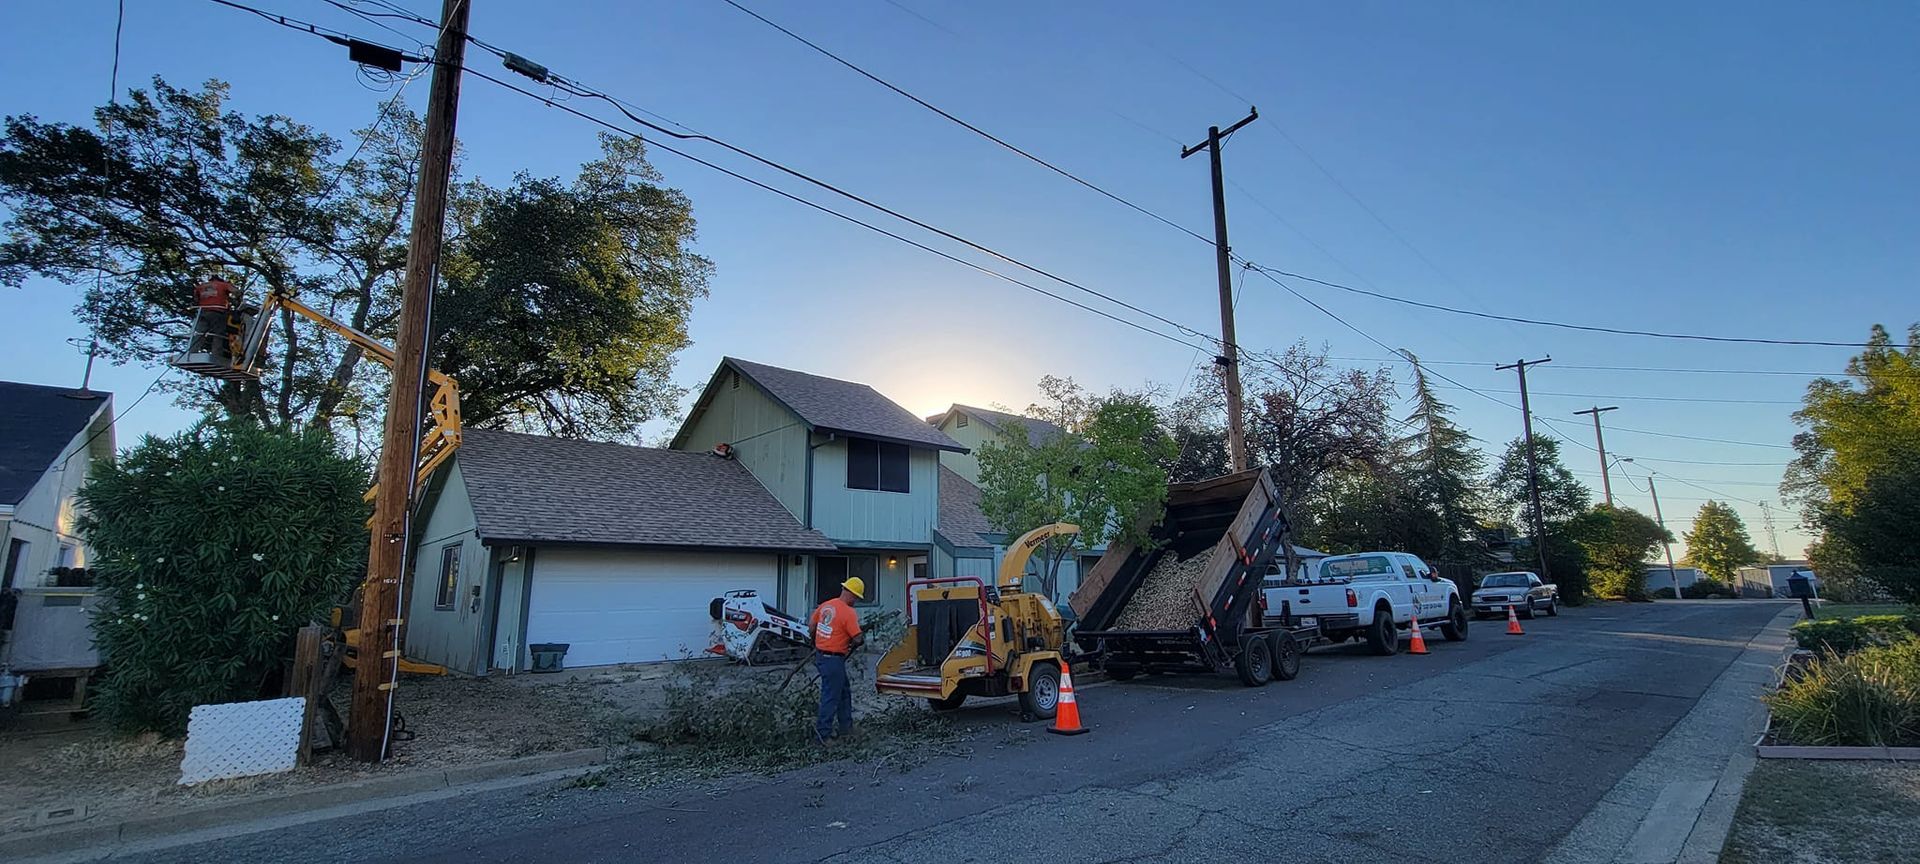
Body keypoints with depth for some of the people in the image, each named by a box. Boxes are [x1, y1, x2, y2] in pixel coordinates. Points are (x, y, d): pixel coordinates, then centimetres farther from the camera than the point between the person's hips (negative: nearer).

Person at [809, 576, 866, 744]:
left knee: (844, 691, 20)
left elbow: (812, 625, 15)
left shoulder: (826, 605, 4)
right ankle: (823, 732, 8)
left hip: (820, 654, 9)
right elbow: (858, 639, -20)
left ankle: (846, 727, 30)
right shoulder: (849, 613, -19)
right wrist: (863, 639, 3)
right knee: (831, 696, 2)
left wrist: (815, 645, 29)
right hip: (833, 659, -9)